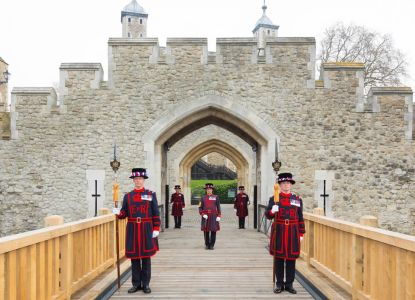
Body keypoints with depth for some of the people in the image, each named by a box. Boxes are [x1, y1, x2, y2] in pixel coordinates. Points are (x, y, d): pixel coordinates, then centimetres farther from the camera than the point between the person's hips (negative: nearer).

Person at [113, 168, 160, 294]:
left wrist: (156, 229, -7)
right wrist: (118, 213, -15)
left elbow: (156, 214, -1)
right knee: (134, 257, 6)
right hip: (132, 230, 2)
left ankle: (146, 284, 13)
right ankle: (136, 284, 16)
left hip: (147, 230, -2)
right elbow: (124, 213, 7)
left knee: (146, 257, 4)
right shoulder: (127, 196, 7)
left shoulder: (151, 194, 1)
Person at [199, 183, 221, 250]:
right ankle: (207, 245, 12)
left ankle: (212, 245, 6)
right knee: (206, 231, 2)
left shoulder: (216, 197, 5)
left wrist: (218, 216, -4)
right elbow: (200, 207, 6)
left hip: (213, 216, -1)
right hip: (205, 217, 1)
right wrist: (203, 214, -10)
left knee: (213, 231, -2)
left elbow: (218, 207, 4)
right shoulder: (203, 198, 7)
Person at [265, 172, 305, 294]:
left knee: (291, 258, 4)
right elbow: (268, 215, -1)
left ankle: (289, 284, 14)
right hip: (279, 232, -1)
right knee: (278, 258, 3)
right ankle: (279, 284, 13)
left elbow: (300, 218, 9)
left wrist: (301, 233, 5)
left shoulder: (298, 199, 8)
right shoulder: (274, 198, 3)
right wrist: (272, 211, -22)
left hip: (293, 232, 1)